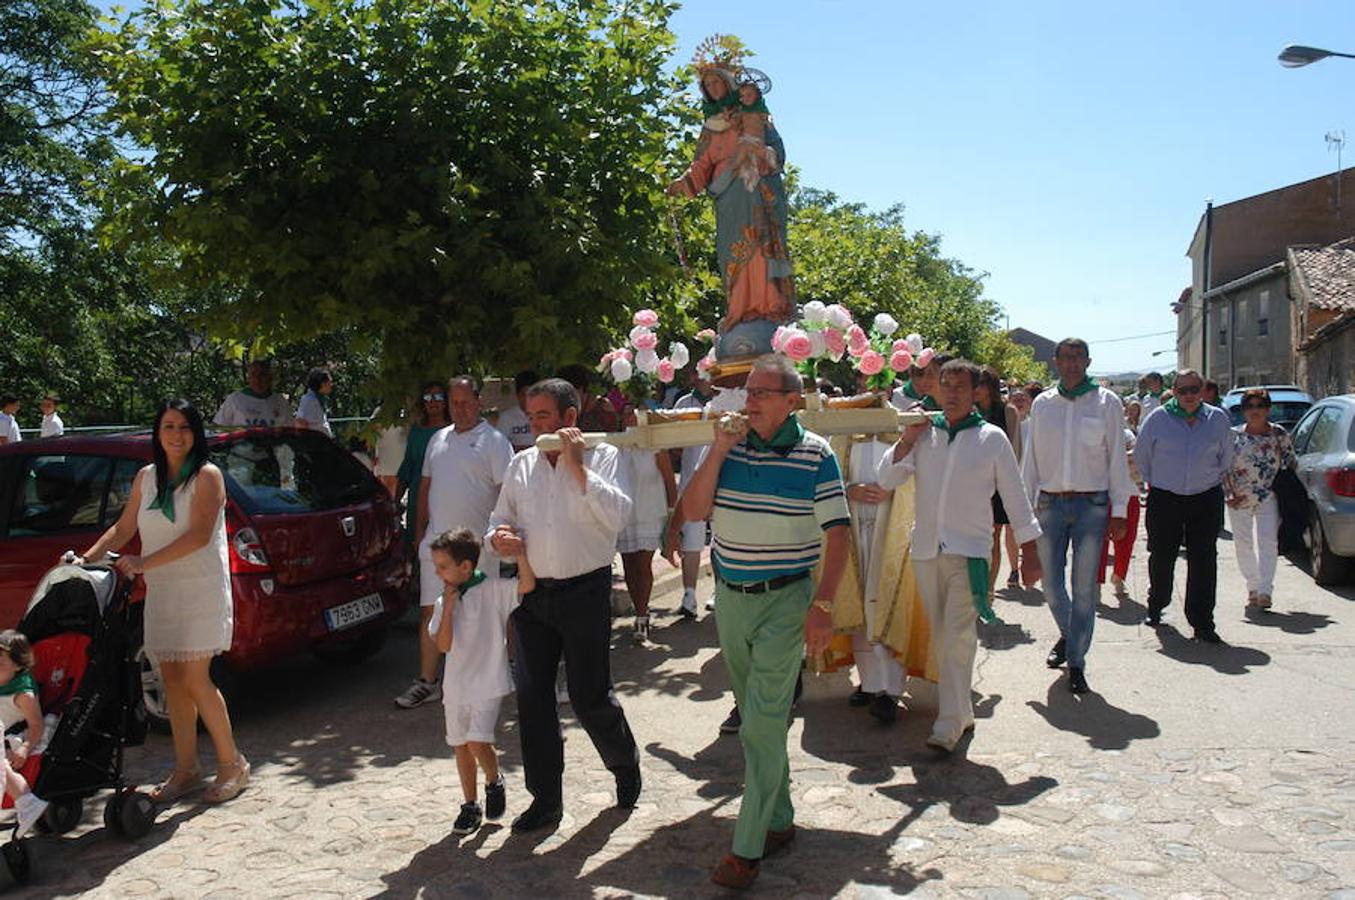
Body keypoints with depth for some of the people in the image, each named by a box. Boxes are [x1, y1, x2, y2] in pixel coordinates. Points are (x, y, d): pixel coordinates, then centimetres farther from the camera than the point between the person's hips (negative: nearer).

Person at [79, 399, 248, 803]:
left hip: (201, 590, -6)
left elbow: (199, 535, -17)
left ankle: (232, 763, 6)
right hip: (161, 592, 6)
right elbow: (123, 528, 16)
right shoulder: (146, 477, 11)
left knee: (194, 680, -8)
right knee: (173, 681, 8)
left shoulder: (207, 476, -8)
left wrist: (143, 563, -20)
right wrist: (88, 557, 1)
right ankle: (185, 770, 18)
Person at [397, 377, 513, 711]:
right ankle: (427, 682, 13)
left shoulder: (494, 441, -4)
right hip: (437, 542, 5)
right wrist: (419, 529, 15)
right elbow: (426, 486, 20)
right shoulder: (438, 440, 16)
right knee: (430, 611, 5)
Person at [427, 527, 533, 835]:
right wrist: (448, 607, -14)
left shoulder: (492, 590, -8)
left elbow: (527, 584, -23)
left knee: (477, 742, -14)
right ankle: (470, 805, 29)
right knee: (460, 746, 12)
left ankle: (494, 783, 16)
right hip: (456, 684, 5)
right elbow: (443, 645, -7)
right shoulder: (443, 602, 4)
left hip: (488, 682, -5)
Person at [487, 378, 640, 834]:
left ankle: (626, 766, 32)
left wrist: (577, 466, -18)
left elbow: (616, 516, -17)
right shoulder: (521, 464, 9)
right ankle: (545, 799, 20)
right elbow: (500, 519, 17)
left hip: (585, 591, -4)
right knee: (532, 697, 6)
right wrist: (497, 537, -6)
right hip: (531, 594, 5)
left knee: (590, 697, 2)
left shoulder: (603, 456, -3)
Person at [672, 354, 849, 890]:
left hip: (785, 600, -5)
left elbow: (838, 533, -8)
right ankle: (779, 820, 32)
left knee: (763, 723, -7)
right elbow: (692, 511, -4)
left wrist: (822, 605, -15)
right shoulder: (728, 445, 3)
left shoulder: (816, 454, -8)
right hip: (730, 598, 5)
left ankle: (747, 849, 3)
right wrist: (719, 450, -14)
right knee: (756, 716, 16)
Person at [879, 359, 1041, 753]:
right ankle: (962, 712, 26)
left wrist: (1030, 552, 4)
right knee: (941, 638, 12)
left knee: (958, 639, -11)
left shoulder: (992, 438, 1)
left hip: (969, 550, -4)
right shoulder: (923, 433, 7)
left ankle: (949, 724, -8)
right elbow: (885, 479, 4)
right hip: (926, 549, 4)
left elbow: (1014, 496, 4)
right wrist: (908, 439, -7)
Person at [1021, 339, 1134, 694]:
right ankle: (1068, 635, 36)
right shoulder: (1042, 404, 8)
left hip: (1092, 504, -2)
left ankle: (1076, 662, 12)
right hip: (1050, 503, 2)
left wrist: (1119, 510, -1)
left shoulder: (1106, 402, 2)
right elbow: (1030, 458, 12)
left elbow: (1117, 457, 3)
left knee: (1084, 588, 0)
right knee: (1051, 585, 7)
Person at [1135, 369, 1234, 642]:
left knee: (1203, 562, -3)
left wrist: (1212, 479, 16)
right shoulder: (1158, 418, -2)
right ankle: (1156, 607, 31)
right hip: (1164, 499, 0)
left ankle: (1202, 623, 3)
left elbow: (1226, 459, 16)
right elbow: (1141, 455, 10)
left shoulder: (1217, 419, 3)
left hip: (1205, 499, 1)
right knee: (1161, 558, 8)